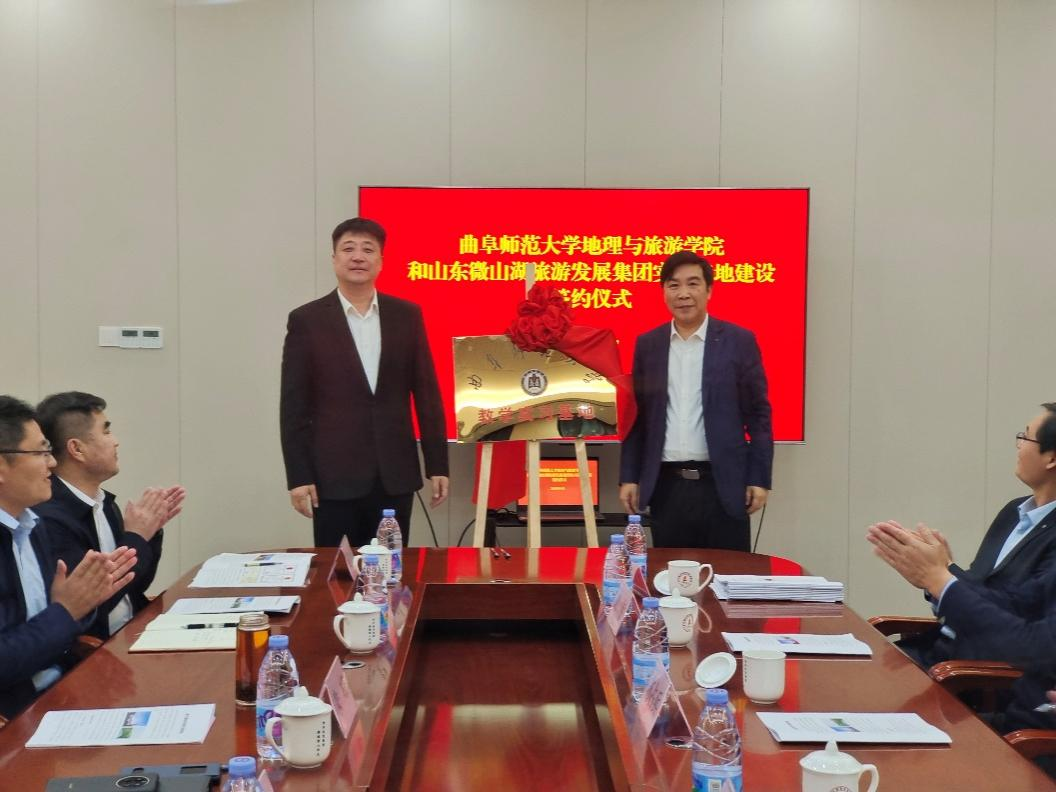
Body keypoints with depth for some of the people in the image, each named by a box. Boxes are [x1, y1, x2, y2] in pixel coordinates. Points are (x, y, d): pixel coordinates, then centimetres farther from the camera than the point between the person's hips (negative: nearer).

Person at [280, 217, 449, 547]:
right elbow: (294, 405, -1)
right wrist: (298, 477, -6)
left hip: (395, 475, 2)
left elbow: (426, 393, 8)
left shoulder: (407, 315, 7)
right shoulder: (307, 320, 0)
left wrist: (437, 466, 5)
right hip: (334, 476, -2)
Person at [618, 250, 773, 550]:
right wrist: (629, 477, 4)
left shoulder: (739, 341, 0)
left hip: (722, 484, -2)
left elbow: (758, 414, 0)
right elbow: (637, 415, 9)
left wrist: (759, 479, -5)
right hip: (665, 485, 2)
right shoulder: (647, 344, 8)